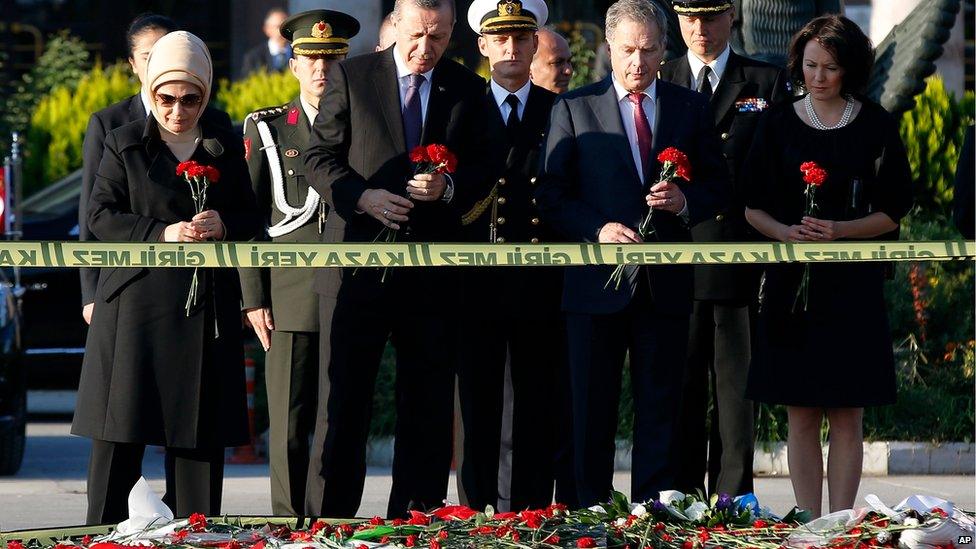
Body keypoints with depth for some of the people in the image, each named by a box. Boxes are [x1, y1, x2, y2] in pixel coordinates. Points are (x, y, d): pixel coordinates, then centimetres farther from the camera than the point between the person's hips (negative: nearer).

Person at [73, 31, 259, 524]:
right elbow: (100, 215, -2)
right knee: (120, 428, -4)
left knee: (200, 428, 1)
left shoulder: (227, 149, 12)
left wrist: (223, 225, -8)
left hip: (206, 304, 2)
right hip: (136, 297, -2)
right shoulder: (125, 145, 5)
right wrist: (161, 234, -15)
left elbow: (251, 219, 15)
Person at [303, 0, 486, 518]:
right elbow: (319, 159, 1)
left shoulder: (469, 90, 8)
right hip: (358, 262, -2)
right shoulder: (350, 77, 3)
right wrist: (363, 196, -15)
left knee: (427, 406, 5)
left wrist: (448, 186, -12)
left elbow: (483, 172, 9)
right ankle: (332, 518, 3)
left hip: (431, 274, 2)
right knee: (343, 401, -1)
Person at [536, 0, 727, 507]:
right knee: (591, 411, 1)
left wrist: (685, 201, -9)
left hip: (667, 282, 2)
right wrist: (597, 229, -15)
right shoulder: (573, 108, 4)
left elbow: (716, 185, 13)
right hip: (598, 280, -2)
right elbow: (552, 194, 1)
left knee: (660, 410, 4)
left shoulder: (691, 109, 10)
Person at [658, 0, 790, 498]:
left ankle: (731, 501, 3)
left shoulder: (767, 83, 9)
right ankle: (681, 497, 9)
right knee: (679, 387, 3)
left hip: (743, 259, -1)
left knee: (736, 388, 1)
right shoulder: (658, 83, 12)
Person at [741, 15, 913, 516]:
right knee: (801, 416, 2)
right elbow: (752, 207, 7)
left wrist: (840, 230, -16)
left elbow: (891, 213, 1)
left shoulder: (876, 126, 2)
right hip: (792, 282, 1)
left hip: (853, 286, -1)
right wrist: (786, 231, -13)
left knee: (847, 417, -1)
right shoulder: (778, 124, 6)